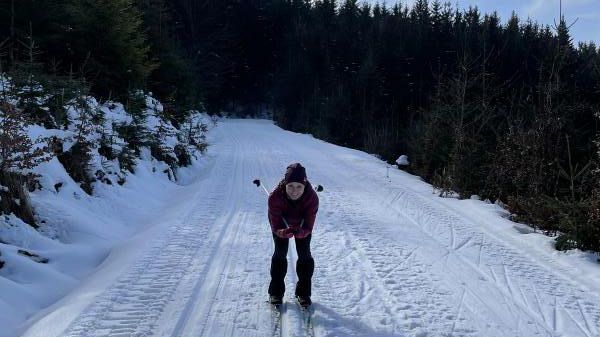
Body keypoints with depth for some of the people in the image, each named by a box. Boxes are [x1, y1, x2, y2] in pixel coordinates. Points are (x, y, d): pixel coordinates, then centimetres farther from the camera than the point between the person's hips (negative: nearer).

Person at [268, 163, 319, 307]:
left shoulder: (312, 197, -37)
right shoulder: (275, 197, -39)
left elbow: (308, 228, -32)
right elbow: (276, 226, -33)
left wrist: (299, 232, -55)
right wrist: (284, 232, -56)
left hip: (302, 224, 1)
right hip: (281, 223, -1)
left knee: (304, 254, -5)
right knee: (280, 253, -8)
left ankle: (303, 292, 11)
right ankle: (276, 291, 9)